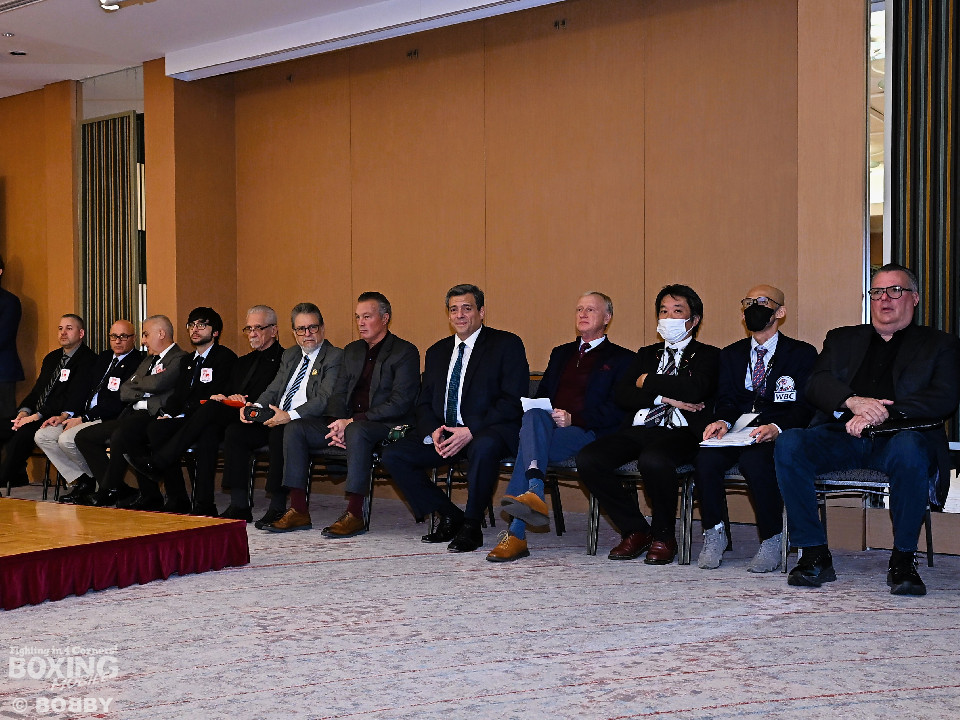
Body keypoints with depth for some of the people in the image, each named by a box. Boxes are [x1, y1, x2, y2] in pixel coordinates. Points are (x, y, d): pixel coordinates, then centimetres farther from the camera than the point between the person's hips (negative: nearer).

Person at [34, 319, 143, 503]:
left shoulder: (137, 363, -10)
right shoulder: (103, 357, 18)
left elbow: (119, 403, -17)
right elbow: (87, 391, 19)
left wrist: (83, 419, -16)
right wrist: (65, 415, 3)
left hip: (109, 420, -9)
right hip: (86, 417, 9)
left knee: (67, 439, -28)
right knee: (42, 436, -3)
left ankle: (97, 480, -4)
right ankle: (80, 481, -2)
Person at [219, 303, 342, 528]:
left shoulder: (335, 357, -3)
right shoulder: (290, 355, 22)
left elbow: (325, 400, -15)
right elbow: (273, 390, 18)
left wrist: (291, 416, -27)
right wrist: (256, 406, -4)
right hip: (275, 420, 8)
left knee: (279, 433, -36)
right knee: (235, 432, -11)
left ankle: (278, 507, -30)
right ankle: (239, 506, -9)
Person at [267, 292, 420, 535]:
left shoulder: (405, 352, -4)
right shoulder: (352, 351, 19)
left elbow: (399, 403, -14)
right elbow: (338, 394, 16)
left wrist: (352, 422, -19)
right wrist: (337, 424, -8)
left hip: (385, 424, -7)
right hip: (348, 422, 7)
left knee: (356, 431, -39)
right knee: (295, 428, -10)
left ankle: (354, 514, -35)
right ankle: (298, 511, -12)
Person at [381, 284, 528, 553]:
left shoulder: (506, 345, 0)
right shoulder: (437, 352, 19)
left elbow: (513, 402, -10)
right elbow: (424, 403, 16)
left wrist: (470, 431, -20)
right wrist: (433, 432, -8)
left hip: (488, 432, -6)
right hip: (443, 433, 6)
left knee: (484, 447, -40)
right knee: (393, 455, -12)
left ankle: (471, 526, -19)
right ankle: (449, 516, 0)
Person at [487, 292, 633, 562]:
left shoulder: (621, 359, 11)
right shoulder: (561, 353, 30)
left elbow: (617, 410, -3)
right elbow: (541, 395, 22)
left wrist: (573, 418, -15)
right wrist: (539, 411, -4)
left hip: (587, 432, -4)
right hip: (547, 424, 4)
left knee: (528, 443, -32)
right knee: (534, 414, -34)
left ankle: (516, 533, -41)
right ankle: (534, 492, -52)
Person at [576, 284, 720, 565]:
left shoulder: (707, 355, 12)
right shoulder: (646, 354, 27)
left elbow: (694, 389, -11)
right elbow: (621, 394, 10)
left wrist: (648, 382, 1)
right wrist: (664, 397, -5)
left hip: (679, 432, -5)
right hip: (639, 428, 5)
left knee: (653, 459, -39)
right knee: (587, 459, -22)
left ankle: (664, 536, -14)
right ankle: (635, 531, -6)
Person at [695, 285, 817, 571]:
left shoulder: (802, 353, 8)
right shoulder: (731, 354, 22)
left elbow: (804, 407, -4)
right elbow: (726, 400, 11)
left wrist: (777, 427, -24)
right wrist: (722, 421, -14)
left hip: (777, 436, -3)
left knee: (754, 460, -37)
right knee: (705, 459, -29)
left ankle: (771, 543, -21)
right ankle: (714, 534, -11)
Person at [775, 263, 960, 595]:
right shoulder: (842, 339, 25)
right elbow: (815, 384, 9)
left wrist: (881, 413, -17)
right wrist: (855, 401, -15)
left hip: (898, 436, -2)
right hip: (841, 437, 3)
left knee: (909, 449, -39)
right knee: (788, 444, -27)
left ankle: (903, 559, -24)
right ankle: (814, 554, -20)